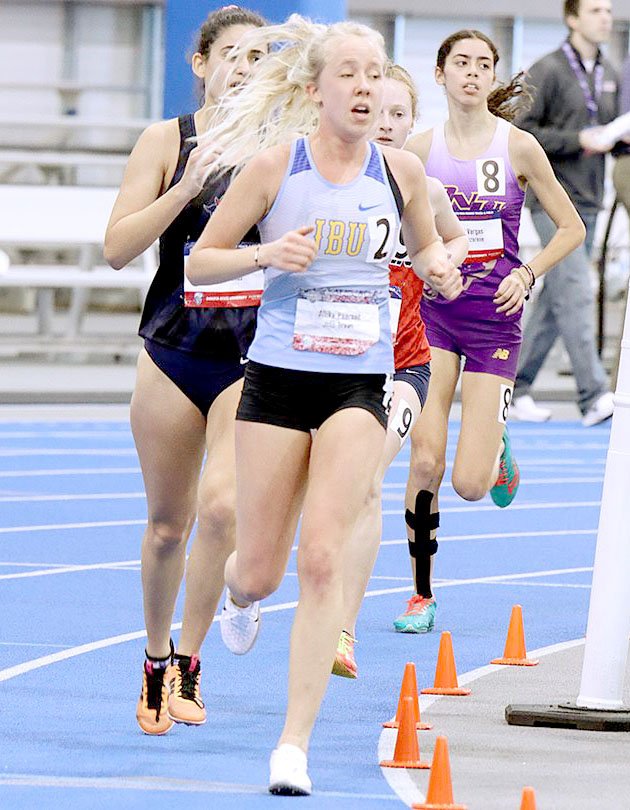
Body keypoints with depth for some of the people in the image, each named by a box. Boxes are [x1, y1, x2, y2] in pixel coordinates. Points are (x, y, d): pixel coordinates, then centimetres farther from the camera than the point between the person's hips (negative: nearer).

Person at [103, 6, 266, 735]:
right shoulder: (167, 141, 0)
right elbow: (118, 248, -7)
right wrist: (189, 183, -17)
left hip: (256, 358, -1)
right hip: (174, 353, 1)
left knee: (222, 505, -21)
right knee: (167, 524, 10)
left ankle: (187, 666, -8)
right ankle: (155, 660, 32)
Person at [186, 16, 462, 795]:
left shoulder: (401, 171, 2)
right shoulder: (273, 166, -5)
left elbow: (425, 243, 21)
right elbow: (199, 261, 1)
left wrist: (438, 267, -3)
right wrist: (266, 253, -17)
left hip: (360, 384, 1)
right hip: (277, 378, -1)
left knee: (322, 558, -14)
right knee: (257, 576, 5)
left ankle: (294, 746, -10)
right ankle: (238, 591, 46)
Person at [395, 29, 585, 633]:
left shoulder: (518, 147, -3)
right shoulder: (419, 150, 1)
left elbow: (571, 227, 6)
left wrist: (527, 274, -6)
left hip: (494, 318, -1)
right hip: (432, 312, 1)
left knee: (469, 484, -7)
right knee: (424, 463, -11)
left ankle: (496, 445, 30)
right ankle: (421, 595, 5)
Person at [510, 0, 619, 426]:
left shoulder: (609, 75, 14)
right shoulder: (548, 71, -8)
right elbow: (520, 131, -13)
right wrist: (578, 140, -18)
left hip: (588, 202, 8)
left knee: (556, 300, 10)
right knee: (576, 296, -14)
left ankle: (516, 388, 20)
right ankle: (595, 396, -17)